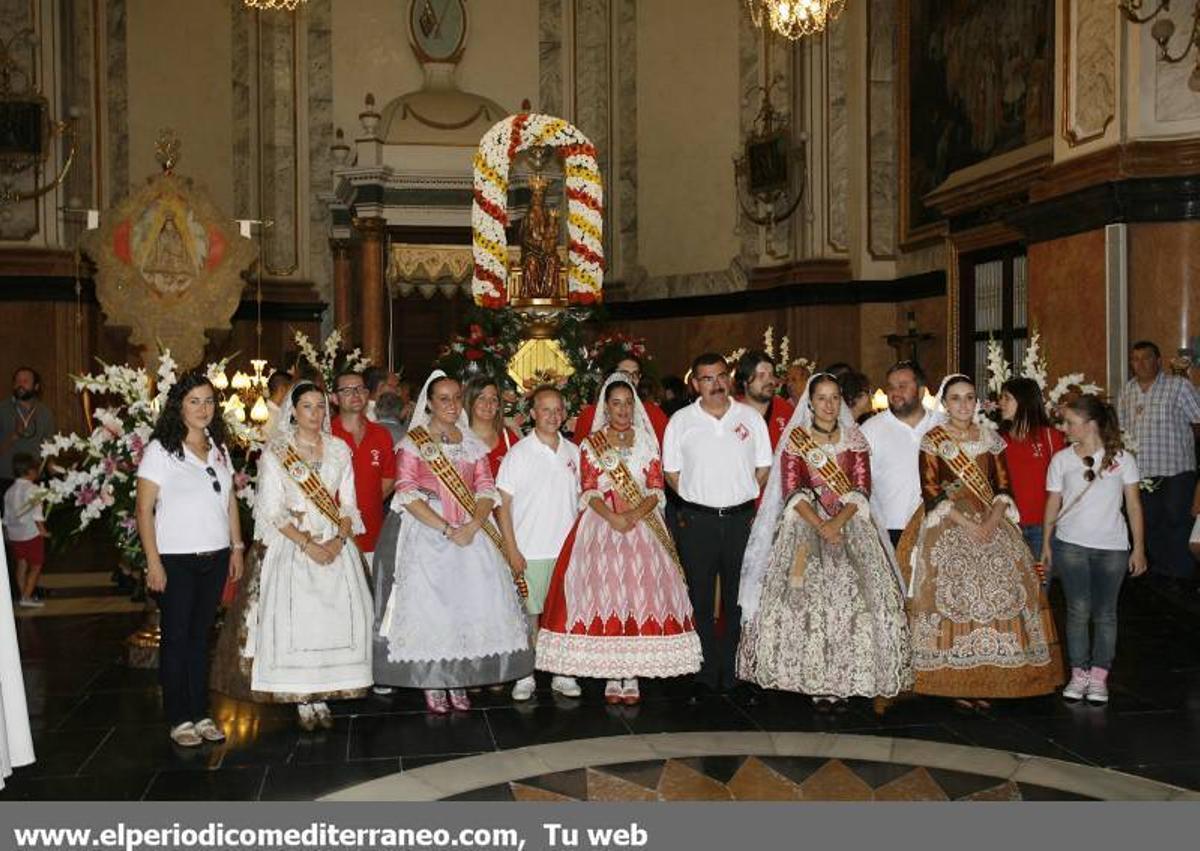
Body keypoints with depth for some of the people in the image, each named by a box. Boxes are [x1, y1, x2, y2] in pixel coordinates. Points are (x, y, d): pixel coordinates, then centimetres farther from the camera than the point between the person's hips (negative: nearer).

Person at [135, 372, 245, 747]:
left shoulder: (219, 449, 10)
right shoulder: (160, 449, -7)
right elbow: (144, 509, -9)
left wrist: (237, 548, 9)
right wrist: (153, 562, -13)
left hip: (215, 558, 5)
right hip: (176, 560, -5)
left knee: (201, 636, 12)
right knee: (176, 639, 3)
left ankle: (200, 713, 19)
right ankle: (179, 719, 12)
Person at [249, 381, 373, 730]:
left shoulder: (339, 449, 9)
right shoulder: (276, 452, 0)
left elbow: (348, 503, 8)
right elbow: (273, 511, -5)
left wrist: (339, 540, -10)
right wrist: (307, 544, -15)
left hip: (336, 545, 3)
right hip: (293, 543, -2)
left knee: (337, 615, -5)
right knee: (296, 617, -9)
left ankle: (323, 695, 6)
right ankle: (303, 699, 2)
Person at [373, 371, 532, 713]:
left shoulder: (472, 442, 12)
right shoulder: (413, 442, 1)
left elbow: (486, 489, 5)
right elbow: (407, 493, -8)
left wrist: (473, 526, -14)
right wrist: (445, 528, -16)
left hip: (470, 533, 3)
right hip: (425, 531, -3)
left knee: (470, 603, -2)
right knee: (428, 604, -4)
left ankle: (459, 680, 8)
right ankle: (432, 684, 5)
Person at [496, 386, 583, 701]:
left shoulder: (573, 451, 8)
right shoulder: (519, 453, -4)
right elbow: (502, 502, -5)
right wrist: (512, 549, -10)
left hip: (567, 548, 3)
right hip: (530, 551, -3)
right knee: (530, 613, 2)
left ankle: (562, 674, 19)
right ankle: (525, 676, 13)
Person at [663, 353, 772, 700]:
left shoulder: (751, 417, 5)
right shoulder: (681, 421, 2)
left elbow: (763, 467, 10)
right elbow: (671, 471, 7)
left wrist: (742, 497, 5)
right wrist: (698, 499, 3)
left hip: (742, 518, 1)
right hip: (697, 520, -1)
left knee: (739, 598, 7)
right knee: (701, 600, 3)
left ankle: (734, 672, 17)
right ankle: (705, 675, 12)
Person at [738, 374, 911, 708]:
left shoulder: (854, 438, 10)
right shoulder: (794, 438, 4)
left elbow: (862, 488, 2)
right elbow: (792, 491, -3)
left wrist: (838, 521, -14)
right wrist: (820, 526, -16)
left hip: (850, 523, 2)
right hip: (805, 524, -2)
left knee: (854, 598, -10)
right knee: (805, 597, -13)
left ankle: (845, 678, -4)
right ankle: (814, 680, -7)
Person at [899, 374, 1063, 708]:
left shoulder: (991, 439, 11)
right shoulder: (932, 441, 0)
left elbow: (1003, 487, 6)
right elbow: (932, 493, -7)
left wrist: (991, 521, -12)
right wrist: (967, 524, -16)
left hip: (992, 523, 3)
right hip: (948, 529, -3)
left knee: (998, 594, -5)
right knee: (955, 595, -10)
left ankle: (987, 677, 2)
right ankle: (957, 682, -4)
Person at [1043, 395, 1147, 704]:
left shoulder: (1121, 458, -1)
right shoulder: (1062, 459, 2)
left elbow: (1133, 504, 3)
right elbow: (1053, 503, 8)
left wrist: (1139, 548, 2)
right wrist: (1046, 543, 6)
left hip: (1112, 546, 0)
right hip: (1070, 544, 0)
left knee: (1105, 612, 4)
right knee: (1078, 610, -2)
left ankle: (1099, 676, 13)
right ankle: (1079, 673, 10)